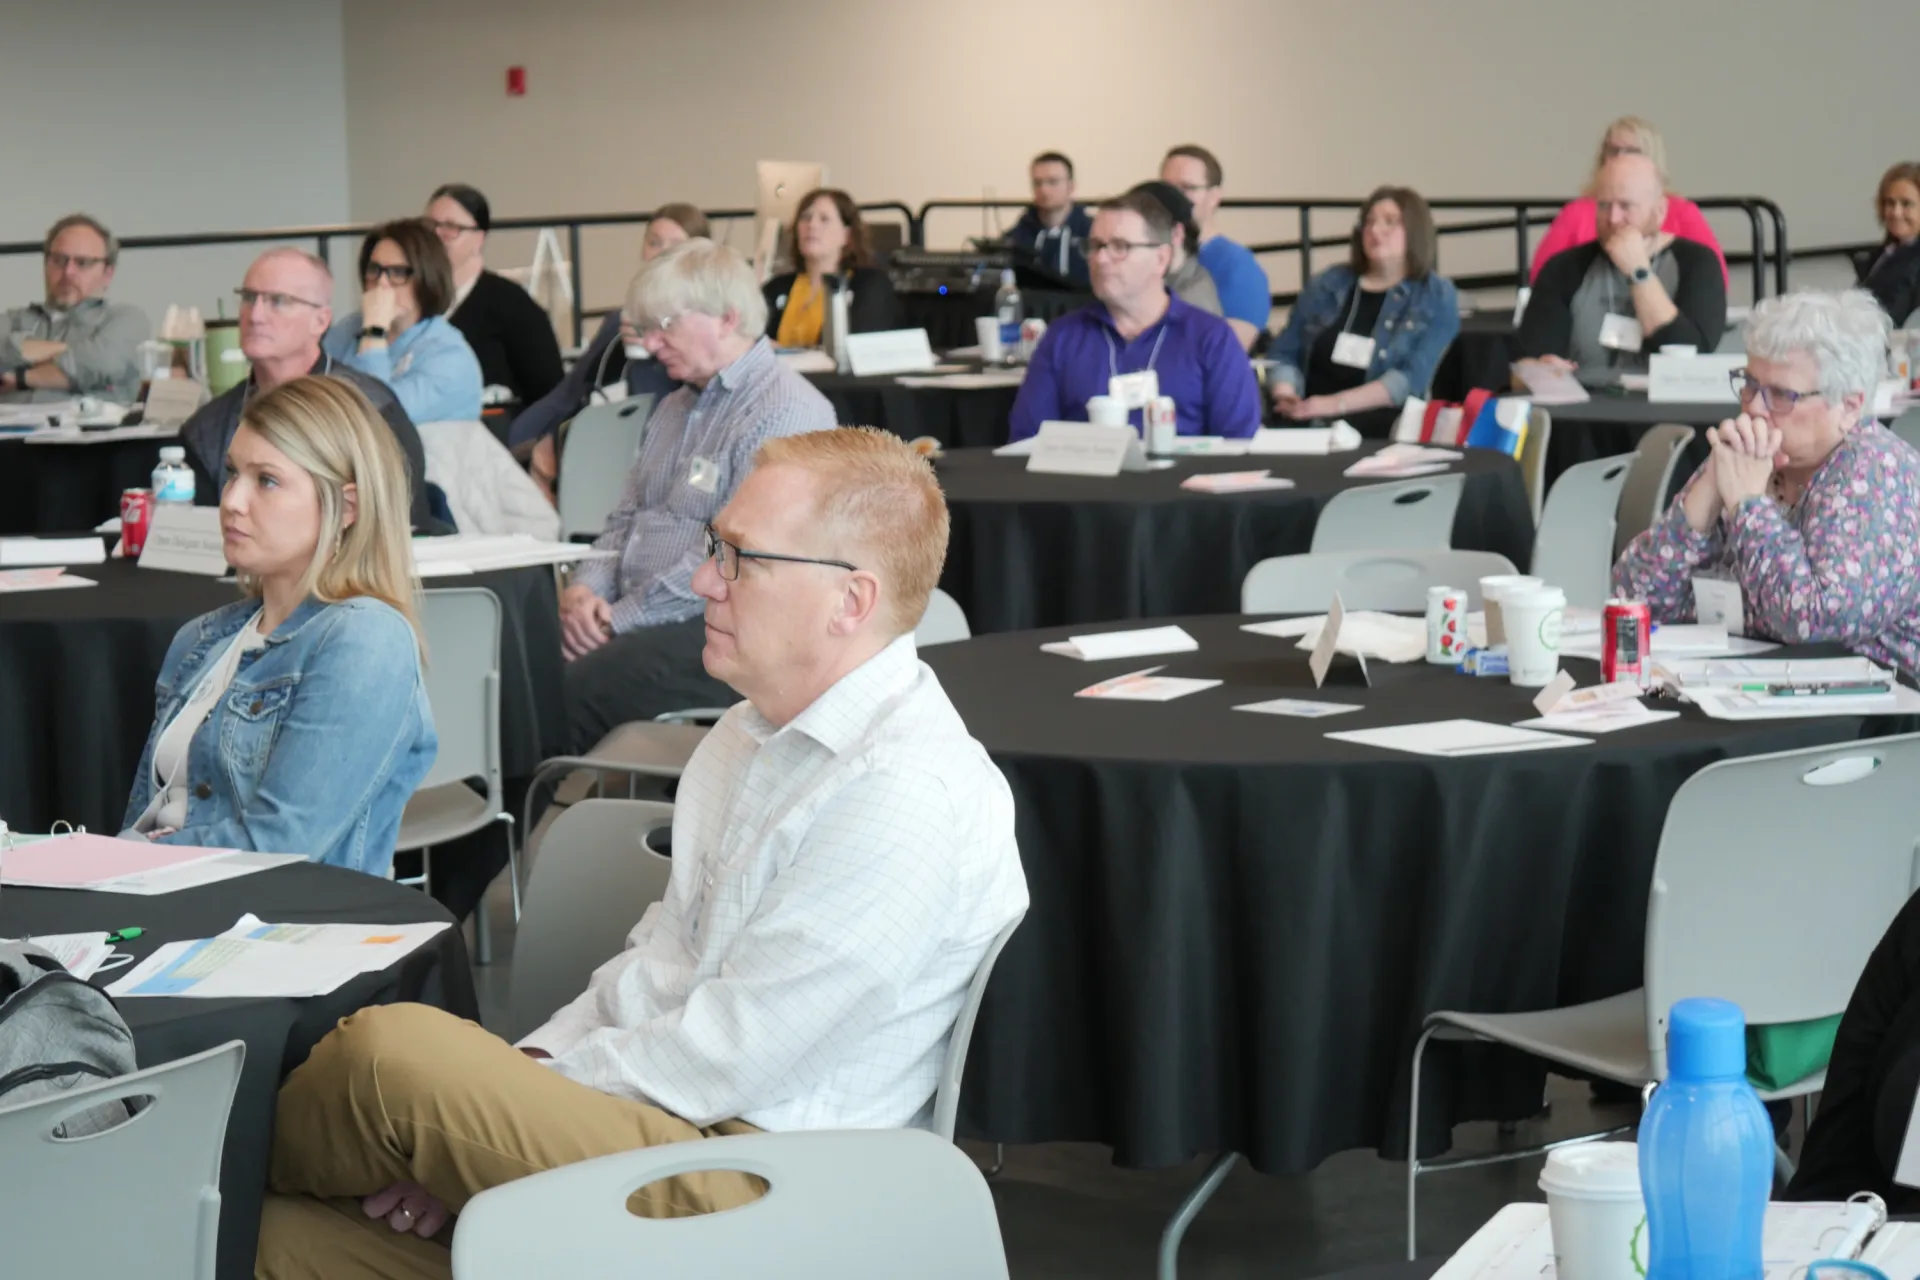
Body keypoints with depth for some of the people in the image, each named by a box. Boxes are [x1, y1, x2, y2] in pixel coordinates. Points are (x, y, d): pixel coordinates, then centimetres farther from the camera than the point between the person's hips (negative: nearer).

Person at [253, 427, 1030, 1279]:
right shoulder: (753, 735, 16)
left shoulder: (909, 794, -18)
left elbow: (726, 1056, -18)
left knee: (389, 1047, -20)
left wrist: (533, 1082, -7)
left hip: (761, 1196, -9)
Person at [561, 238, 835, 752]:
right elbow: (627, 518, 24)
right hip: (639, 616, 8)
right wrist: (587, 587, 2)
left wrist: (621, 620, -16)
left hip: (719, 629, -8)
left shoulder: (786, 413, -12)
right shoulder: (676, 408, 22)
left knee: (573, 693, -28)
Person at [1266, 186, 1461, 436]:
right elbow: (1284, 354, 16)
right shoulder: (1327, 284, 17)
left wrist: (1337, 404, -19)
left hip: (1378, 425, -2)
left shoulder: (1437, 297, 5)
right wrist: (1285, 395, -8)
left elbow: (1415, 378, -8)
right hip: (1308, 418, 2)